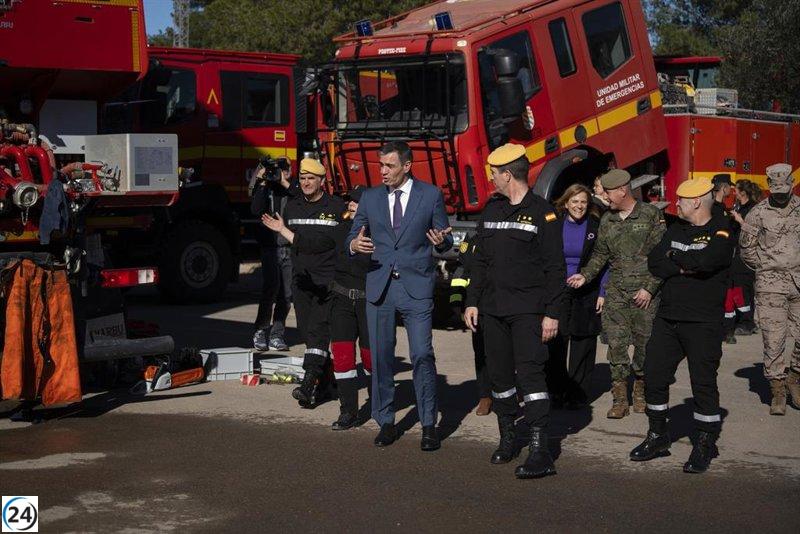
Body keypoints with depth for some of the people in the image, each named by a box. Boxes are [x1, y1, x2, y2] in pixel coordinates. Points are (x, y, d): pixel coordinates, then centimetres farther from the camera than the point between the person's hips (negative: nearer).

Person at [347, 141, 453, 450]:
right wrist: (354, 245, -12)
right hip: (379, 286, 3)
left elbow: (445, 241, 6)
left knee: (422, 355, -7)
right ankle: (386, 422, 19)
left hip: (416, 286, -3)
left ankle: (428, 425, 3)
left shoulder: (431, 195, 2)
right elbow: (352, 236, 12)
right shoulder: (370, 197, 9)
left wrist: (441, 241, -18)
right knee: (380, 357, 7)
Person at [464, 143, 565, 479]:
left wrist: (552, 314, -11)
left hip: (527, 311, -6)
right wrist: (472, 302, 11)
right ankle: (507, 439, 23)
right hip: (492, 309, 6)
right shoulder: (491, 210, 13)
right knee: (500, 376, 10)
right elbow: (480, 260, 16)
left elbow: (555, 269, -7)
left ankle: (540, 451, -13)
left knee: (530, 373, -12)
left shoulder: (542, 213, -6)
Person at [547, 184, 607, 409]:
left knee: (582, 345, 2)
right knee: (555, 342, -6)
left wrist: (603, 293, -4)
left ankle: (577, 395, 9)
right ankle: (556, 391, 3)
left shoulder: (596, 227, 1)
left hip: (587, 294, -1)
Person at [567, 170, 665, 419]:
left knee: (644, 343, 3)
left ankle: (640, 392, 21)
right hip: (616, 292, 4)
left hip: (644, 292, -4)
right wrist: (585, 276, 1)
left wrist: (649, 288, -11)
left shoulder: (651, 215, -4)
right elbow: (600, 254, 17)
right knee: (616, 344, -2)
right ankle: (620, 399, 4)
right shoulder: (607, 220, 11)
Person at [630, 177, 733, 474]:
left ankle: (705, 443, 12)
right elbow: (654, 263, 1)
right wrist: (685, 267, -14)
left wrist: (674, 257, -8)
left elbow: (705, 260, -25)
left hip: (703, 323, -6)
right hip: (667, 318, 7)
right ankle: (658, 436, 22)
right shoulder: (676, 229, 13)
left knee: (703, 382, -2)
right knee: (653, 376, 8)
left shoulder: (722, 232, -6)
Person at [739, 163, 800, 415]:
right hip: (770, 284, -3)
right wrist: (764, 267, 5)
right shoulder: (759, 213, -1)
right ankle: (777, 390, 6)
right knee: (773, 340, -4)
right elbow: (746, 247, 8)